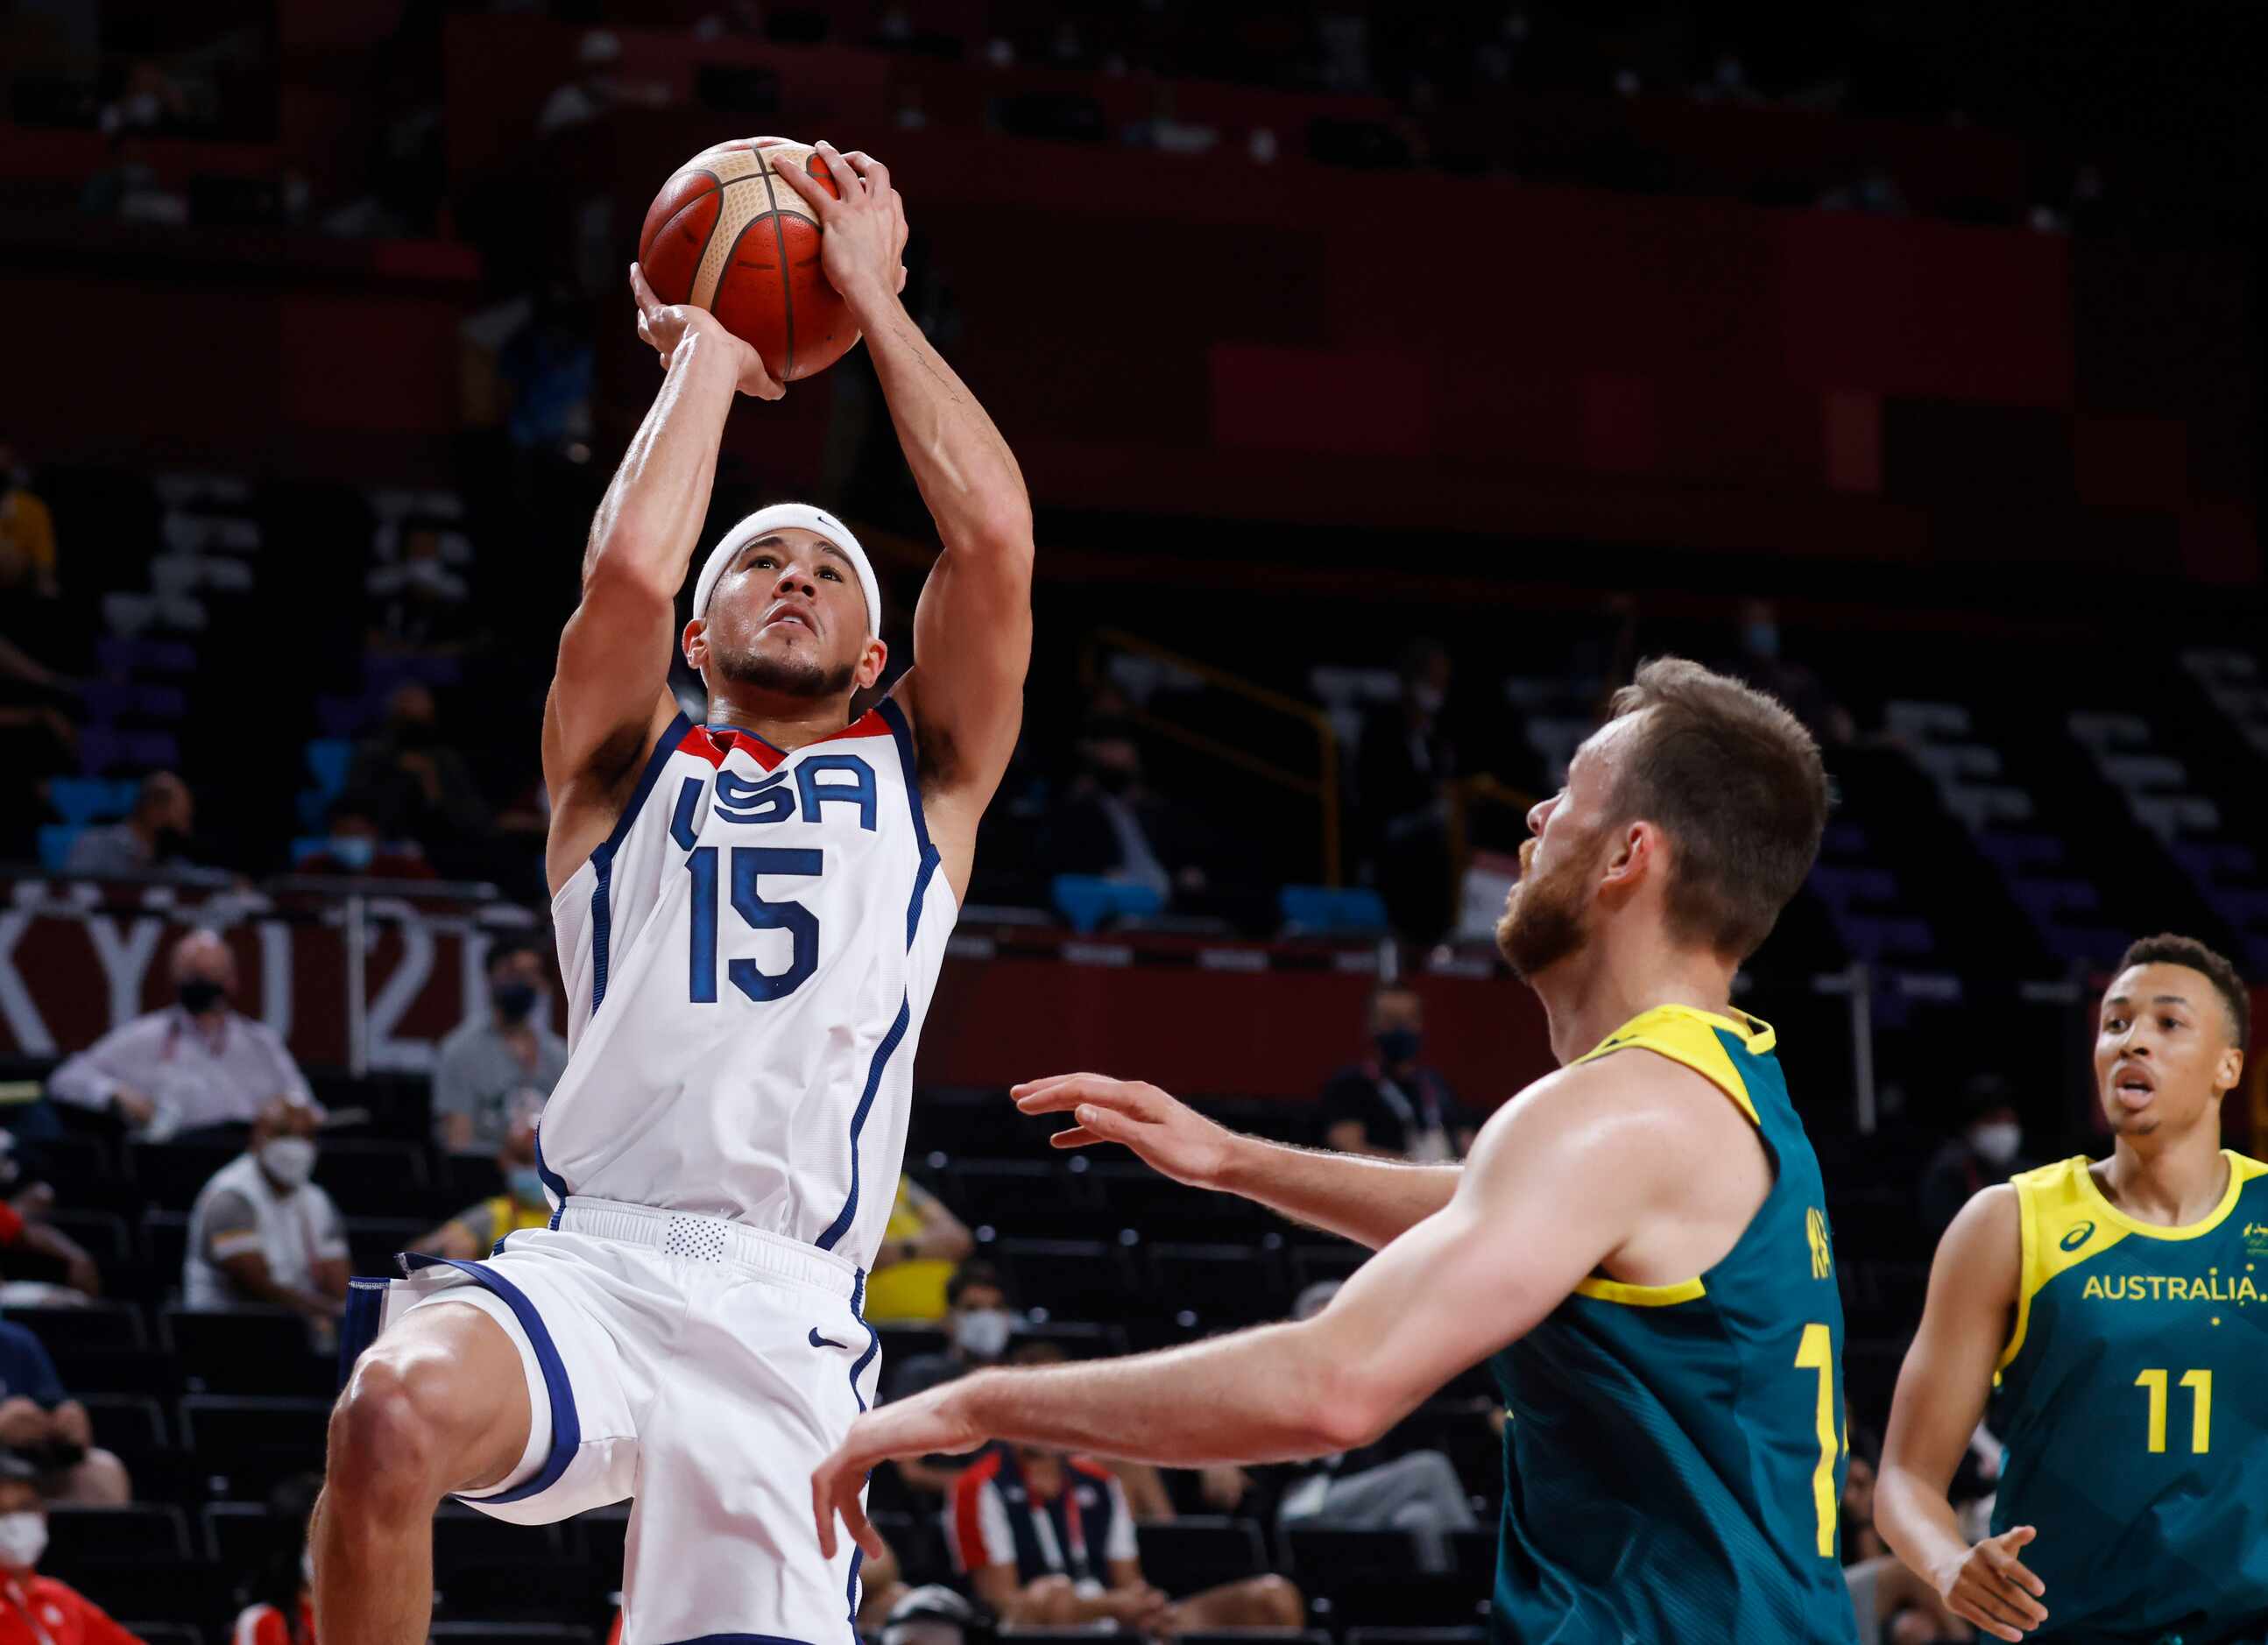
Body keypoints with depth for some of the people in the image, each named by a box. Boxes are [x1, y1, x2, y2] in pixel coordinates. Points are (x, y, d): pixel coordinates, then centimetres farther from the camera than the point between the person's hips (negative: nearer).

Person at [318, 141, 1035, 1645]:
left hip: (789, 1318, 1)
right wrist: (706, 354, 14)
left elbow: (996, 537, 6)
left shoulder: (922, 778, 21)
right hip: (592, 1265, -1)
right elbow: (629, 566, 0)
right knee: (396, 1412, -33)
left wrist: (872, 297, 14)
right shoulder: (626, 769, 20)